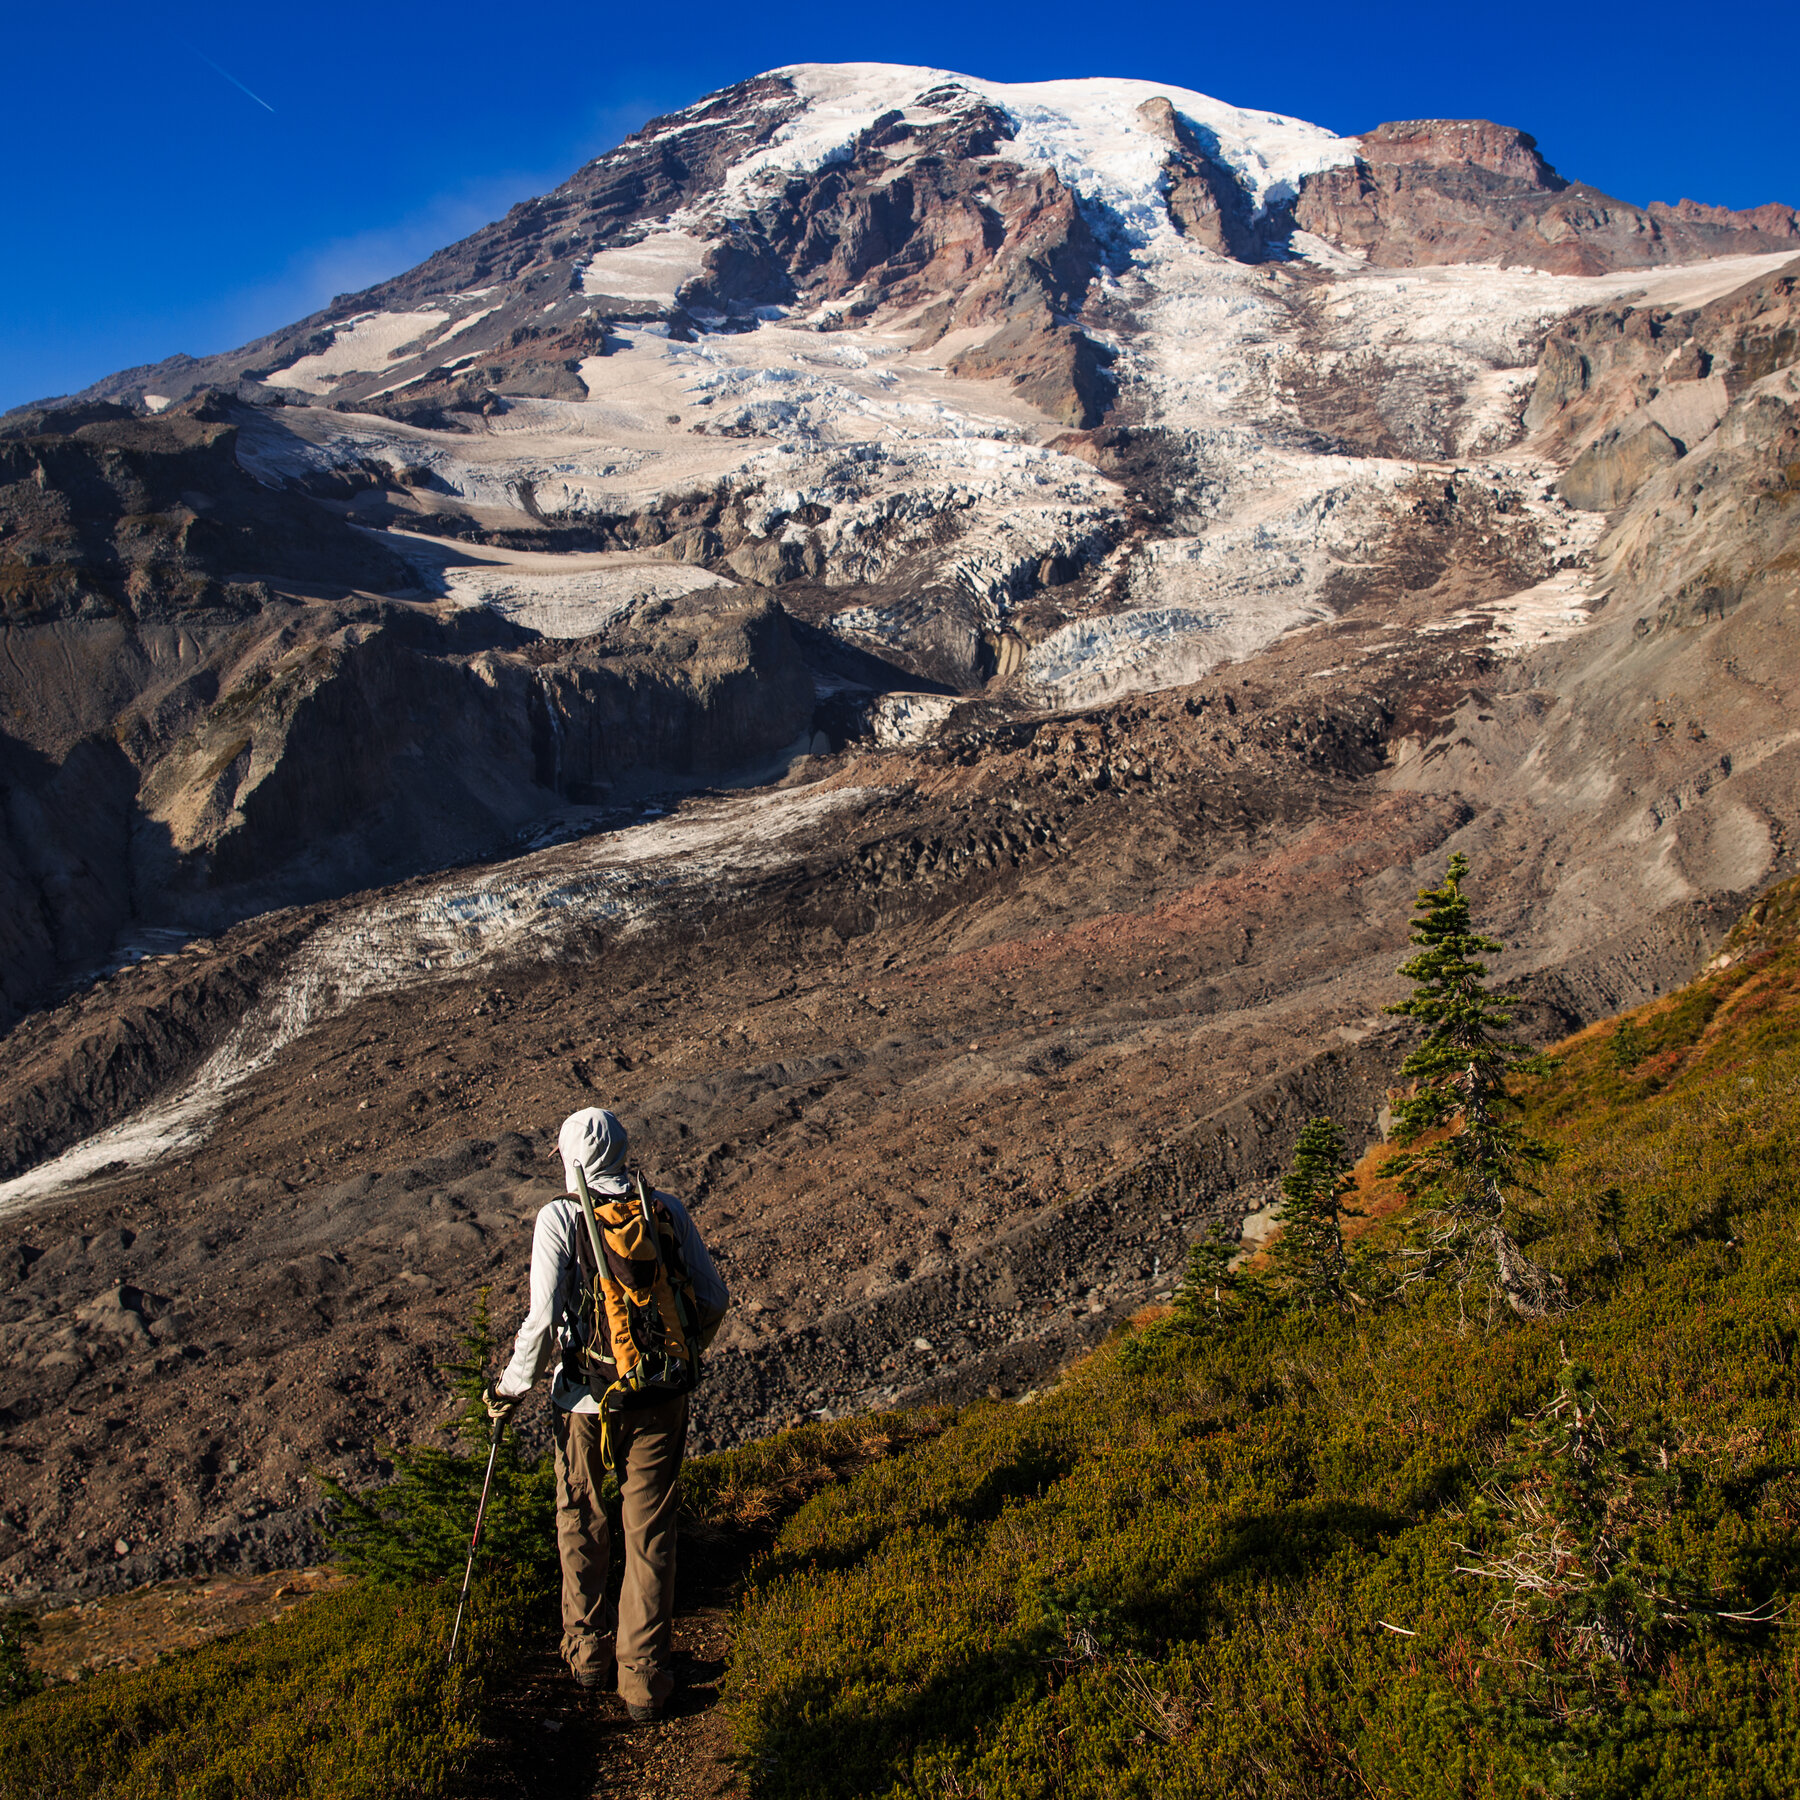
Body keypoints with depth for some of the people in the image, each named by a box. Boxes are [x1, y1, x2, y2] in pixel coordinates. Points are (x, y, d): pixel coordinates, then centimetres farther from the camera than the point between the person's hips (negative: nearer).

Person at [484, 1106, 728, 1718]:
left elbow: (543, 1322, -16)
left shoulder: (558, 1218, -11)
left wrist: (511, 1388, -1)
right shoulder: (667, 1208, -2)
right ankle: (644, 1674, 18)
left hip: (588, 1400, -2)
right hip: (661, 1398, 2)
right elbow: (713, 1299, 1)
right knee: (650, 1533, 13)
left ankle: (588, 1649, 34)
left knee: (581, 1523, 21)